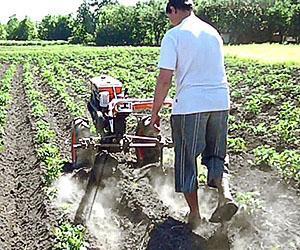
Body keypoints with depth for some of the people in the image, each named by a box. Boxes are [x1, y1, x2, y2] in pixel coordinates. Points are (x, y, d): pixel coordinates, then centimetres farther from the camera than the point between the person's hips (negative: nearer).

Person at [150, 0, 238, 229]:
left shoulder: (174, 35, -5)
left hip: (190, 106, -5)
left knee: (186, 161, 10)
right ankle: (226, 195, -3)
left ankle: (195, 215, 18)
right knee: (215, 156, 20)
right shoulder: (213, 32, 14)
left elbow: (165, 79, -12)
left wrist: (155, 113, -3)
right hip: (220, 103, 6)